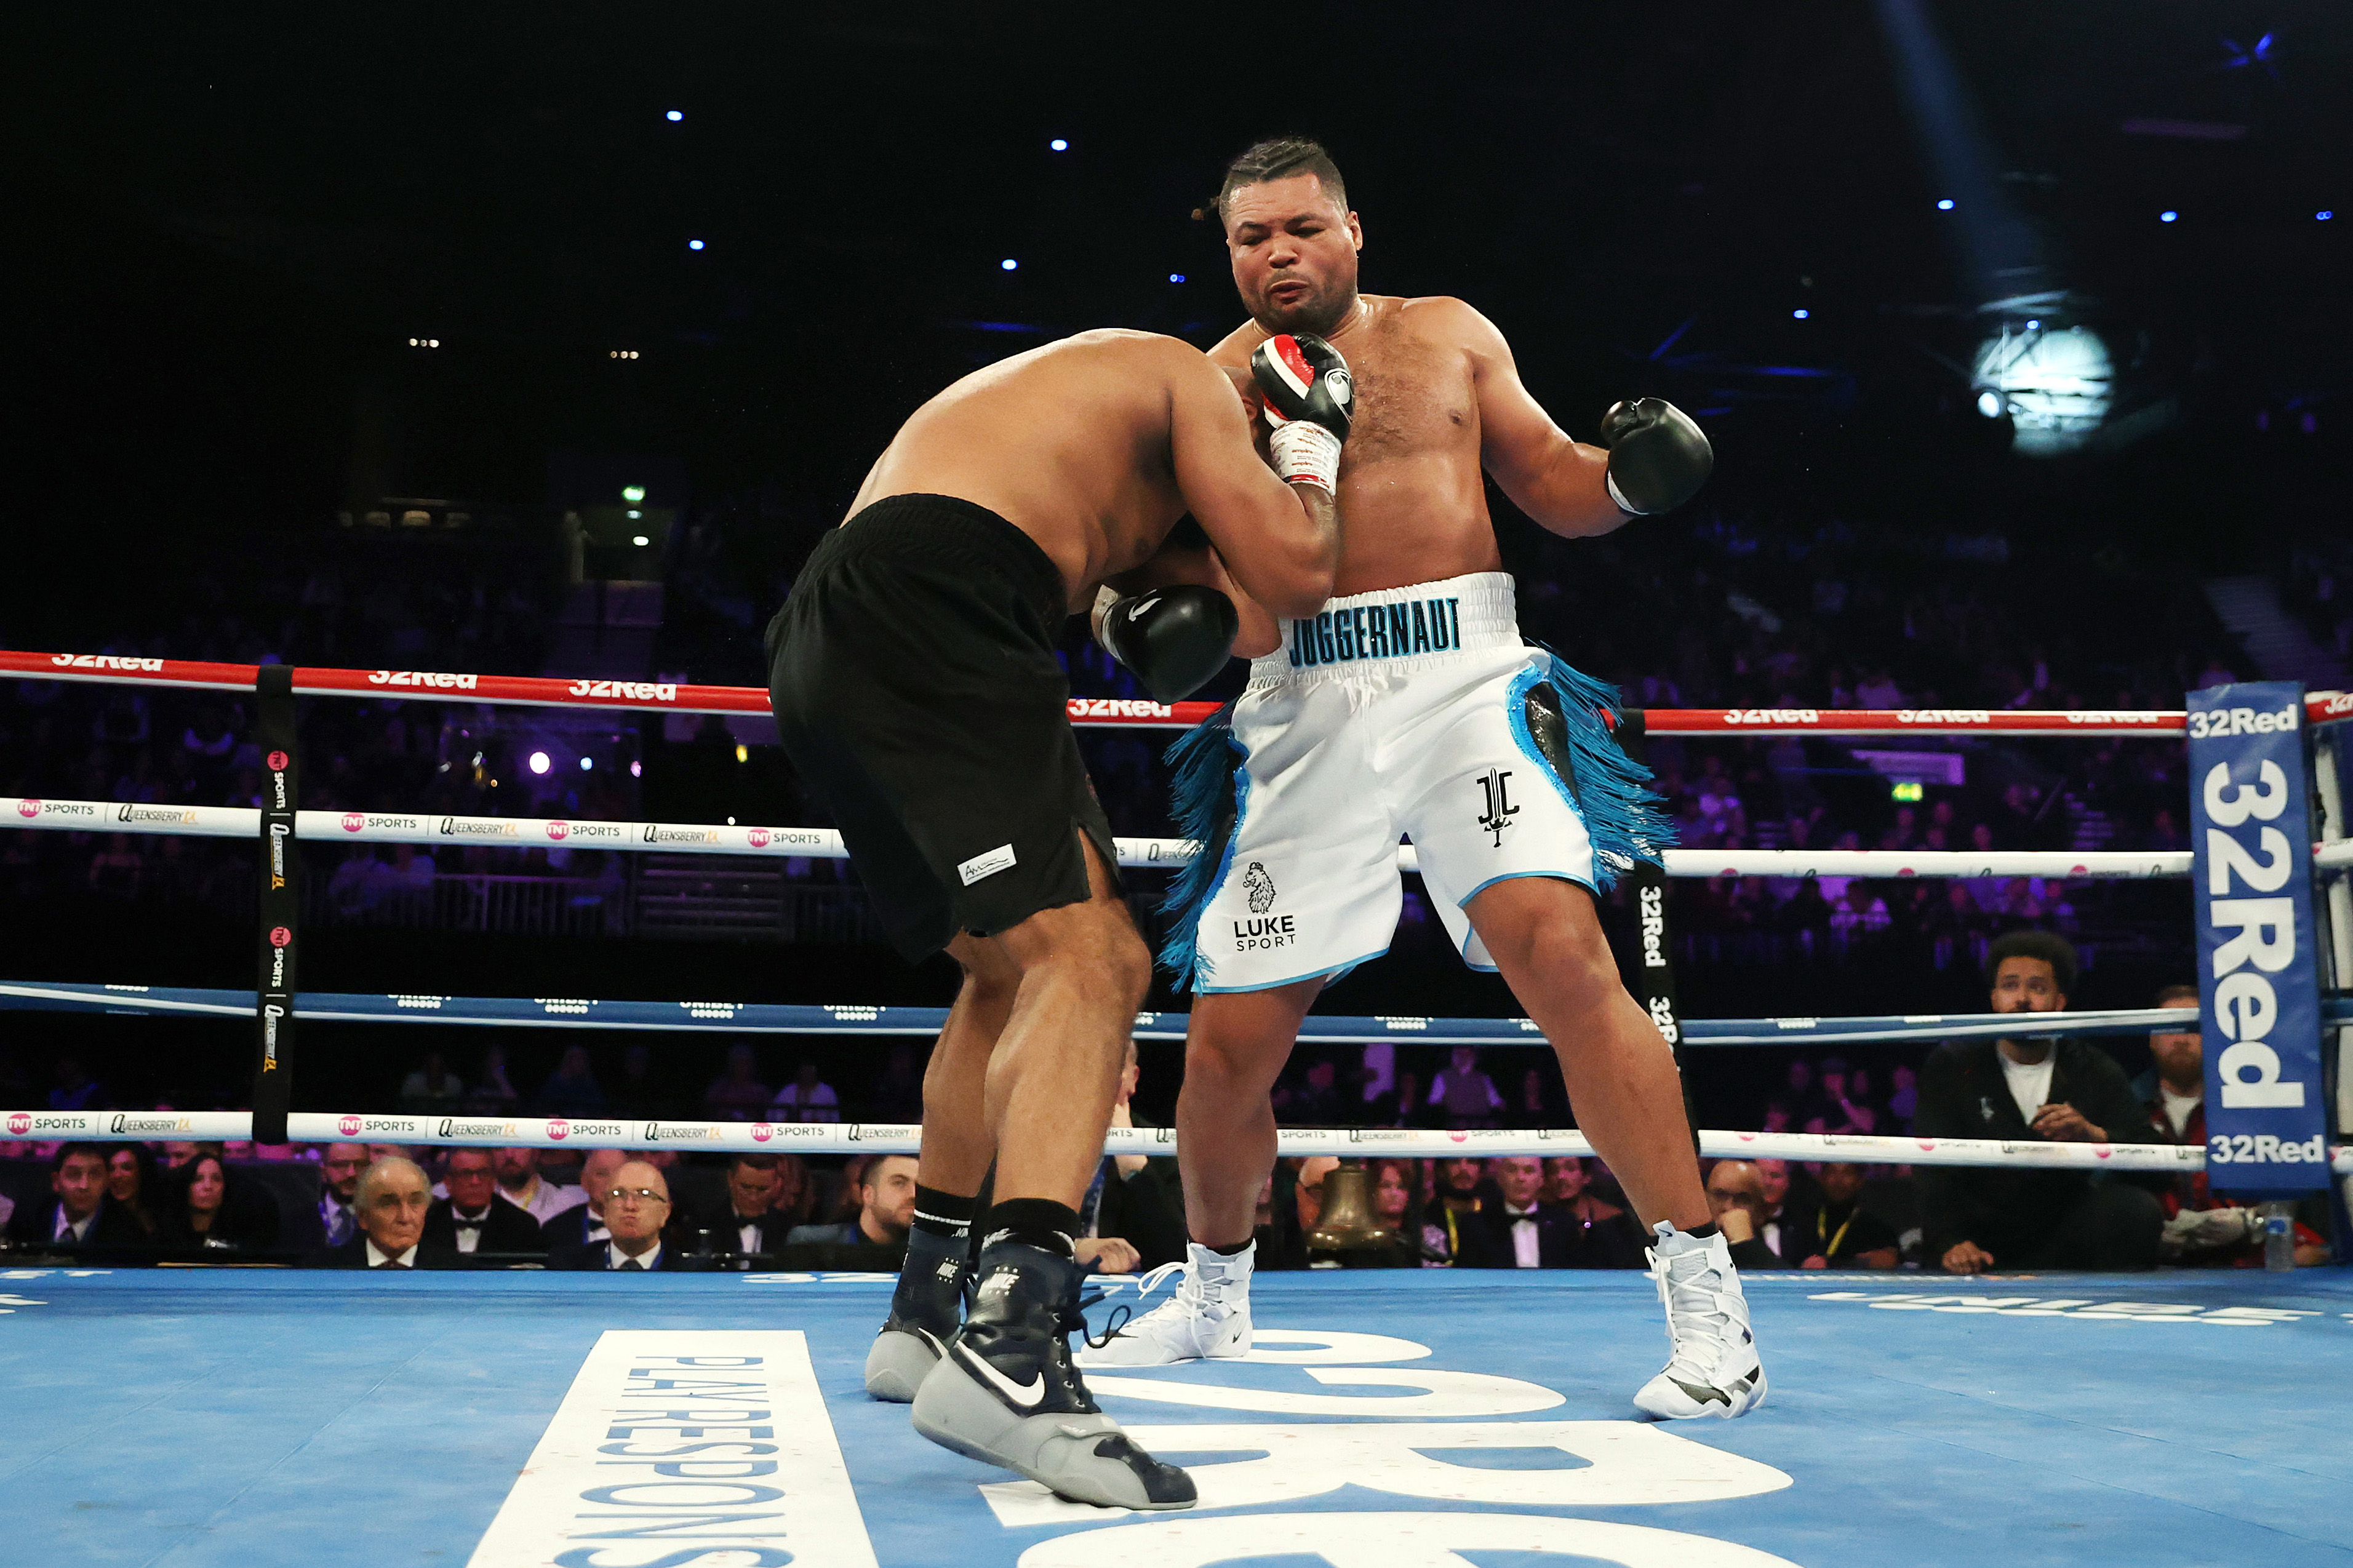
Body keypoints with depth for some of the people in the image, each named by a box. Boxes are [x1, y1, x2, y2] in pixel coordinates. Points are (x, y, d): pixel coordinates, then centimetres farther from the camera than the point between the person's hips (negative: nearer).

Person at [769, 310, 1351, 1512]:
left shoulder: (1068, 383, 37)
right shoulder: (1190, 378, 11)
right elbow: (1295, 577, 1)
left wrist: (1107, 604, 20)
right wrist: (1310, 446, 20)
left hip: (821, 647, 9)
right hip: (926, 617, -9)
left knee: (1014, 972, 19)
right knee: (1089, 959, -17)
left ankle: (923, 1319, 24)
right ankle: (1011, 1348, -32)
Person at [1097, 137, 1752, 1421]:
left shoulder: (1448, 336, 14)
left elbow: (1555, 490, 15)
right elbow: (1194, 582, 7)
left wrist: (1627, 473, -7)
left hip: (1465, 678, -1)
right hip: (1303, 711, 1)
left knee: (1561, 950, -23)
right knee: (1229, 1039, 2)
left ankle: (1705, 1301, -13)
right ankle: (1212, 1298, 30)